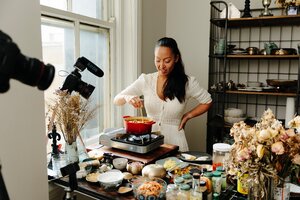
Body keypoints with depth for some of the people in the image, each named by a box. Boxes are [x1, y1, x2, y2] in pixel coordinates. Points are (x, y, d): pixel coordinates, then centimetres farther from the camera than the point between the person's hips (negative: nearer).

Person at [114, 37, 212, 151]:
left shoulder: (187, 82, -2)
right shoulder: (145, 80, 1)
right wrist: (127, 97, -21)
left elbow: (207, 102, 13)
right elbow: (116, 100, 1)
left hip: (174, 140, -1)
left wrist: (187, 116, 1)